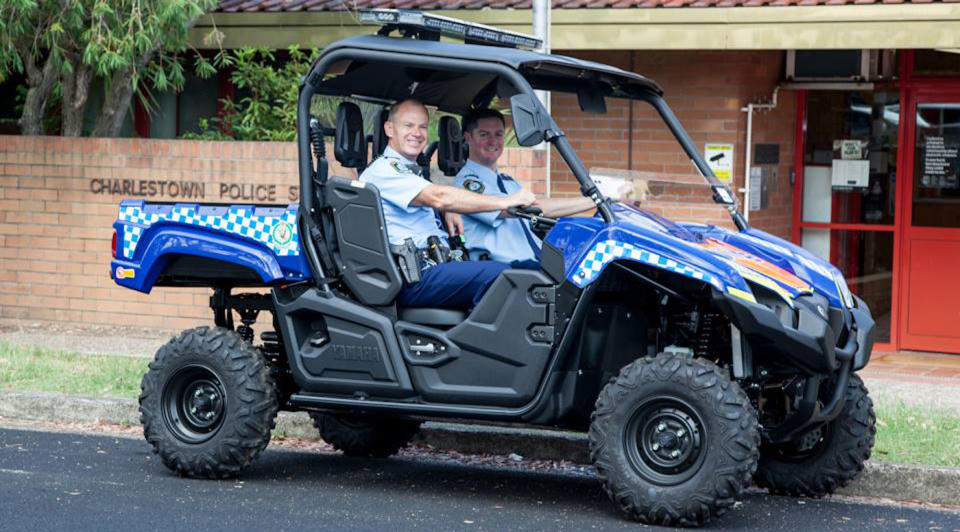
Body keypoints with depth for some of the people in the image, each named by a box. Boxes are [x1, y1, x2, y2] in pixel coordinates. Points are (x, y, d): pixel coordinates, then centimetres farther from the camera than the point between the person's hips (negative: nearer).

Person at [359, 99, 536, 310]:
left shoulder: (412, 172, 28)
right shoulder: (383, 170, -4)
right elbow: (440, 197, -17)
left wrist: (448, 213, 19)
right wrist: (505, 202, -17)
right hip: (413, 279, -9)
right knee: (497, 272, -28)